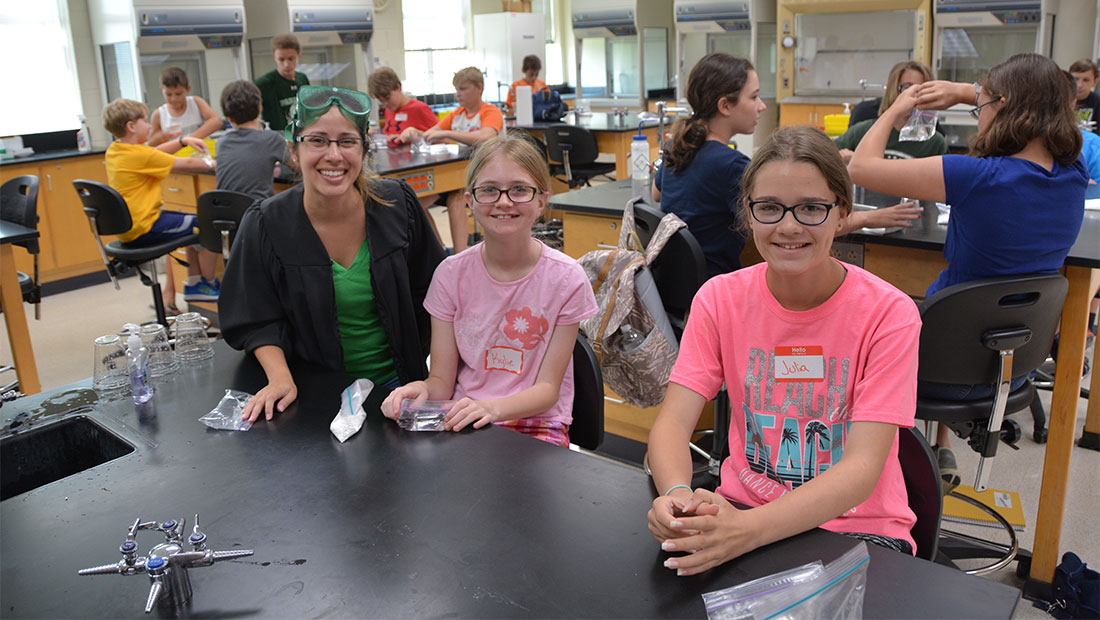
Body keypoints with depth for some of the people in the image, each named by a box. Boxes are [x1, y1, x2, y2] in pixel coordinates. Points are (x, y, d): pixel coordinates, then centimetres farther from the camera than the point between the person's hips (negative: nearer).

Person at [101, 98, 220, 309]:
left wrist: (183, 140, 7)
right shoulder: (140, 155, -21)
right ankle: (210, 284, 12)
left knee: (194, 223, 24)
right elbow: (186, 164, -12)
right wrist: (211, 165, 5)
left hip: (127, 226, 10)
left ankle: (193, 284, 26)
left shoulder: (113, 150, 6)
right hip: (144, 229, -10)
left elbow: (155, 152, 19)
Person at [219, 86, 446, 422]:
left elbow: (432, 296, 5)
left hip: (398, 381, 1)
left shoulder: (397, 203, -5)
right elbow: (258, 321, 0)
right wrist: (280, 379, -16)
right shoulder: (265, 225, -9)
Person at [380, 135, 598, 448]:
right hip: (463, 421, 2)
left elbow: (548, 387, -6)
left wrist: (492, 408, -26)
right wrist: (422, 390, -23)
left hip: (538, 425, -2)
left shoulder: (565, 278, -7)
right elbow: (442, 380, 2)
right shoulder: (451, 274, 1)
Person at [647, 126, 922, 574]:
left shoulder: (888, 313, -13)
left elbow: (863, 467, -21)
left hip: (859, 525, -2)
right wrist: (677, 495, -34)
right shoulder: (719, 298, -3)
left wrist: (751, 528, -37)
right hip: (742, 504, 2)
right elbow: (672, 421, -11)